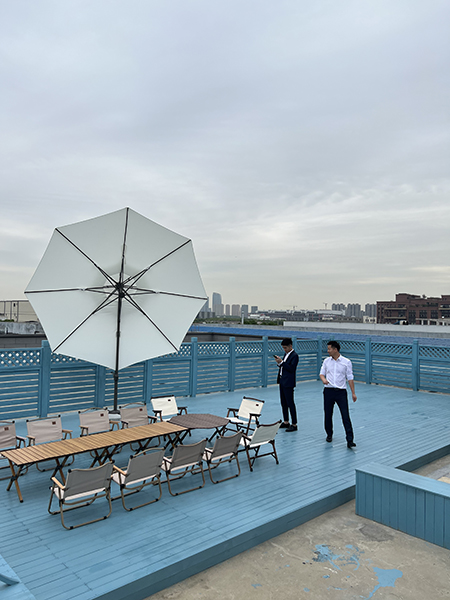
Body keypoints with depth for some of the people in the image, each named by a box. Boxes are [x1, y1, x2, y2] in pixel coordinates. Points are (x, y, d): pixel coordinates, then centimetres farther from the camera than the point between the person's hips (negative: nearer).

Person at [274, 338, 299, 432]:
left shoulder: (294, 355, -13)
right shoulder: (286, 354, 14)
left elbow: (291, 369, -21)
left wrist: (282, 362, -21)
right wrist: (279, 363, -1)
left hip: (288, 383, -9)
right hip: (282, 381, 9)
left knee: (290, 403, -4)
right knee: (283, 403, 14)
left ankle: (294, 424, 3)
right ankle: (286, 422, 25)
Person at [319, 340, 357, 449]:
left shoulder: (346, 362, -2)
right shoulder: (326, 361, 7)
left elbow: (350, 378, 0)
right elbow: (322, 373, 13)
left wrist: (353, 393, -2)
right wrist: (323, 379, -11)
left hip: (341, 391, -3)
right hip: (328, 391, 3)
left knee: (346, 416, -8)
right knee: (328, 414, 9)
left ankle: (350, 440, -8)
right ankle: (329, 434, 30)